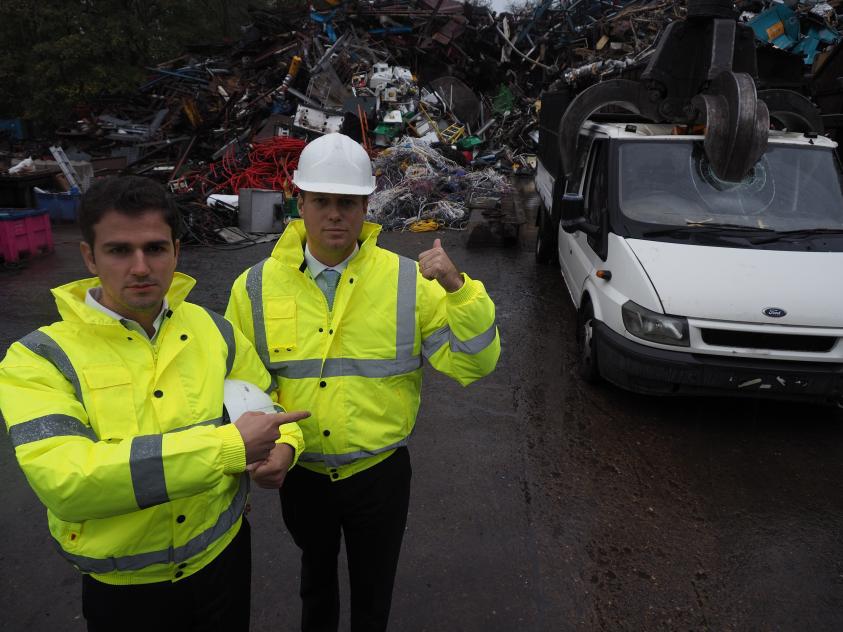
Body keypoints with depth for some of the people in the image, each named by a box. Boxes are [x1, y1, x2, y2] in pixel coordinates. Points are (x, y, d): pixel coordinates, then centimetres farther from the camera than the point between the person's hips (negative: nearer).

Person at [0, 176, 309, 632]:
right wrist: (229, 446, -33)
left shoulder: (216, 333, -4)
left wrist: (281, 449, -19)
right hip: (122, 589, -2)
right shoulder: (39, 359, -16)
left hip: (224, 555, 3)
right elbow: (64, 482, -29)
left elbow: (272, 408, 5)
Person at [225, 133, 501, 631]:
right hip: (300, 475, 2)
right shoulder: (257, 287, -9)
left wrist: (457, 288, -30)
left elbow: (472, 364, -16)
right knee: (316, 575, 28)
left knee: (374, 589, 22)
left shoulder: (408, 281, -13)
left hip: (380, 474, -1)